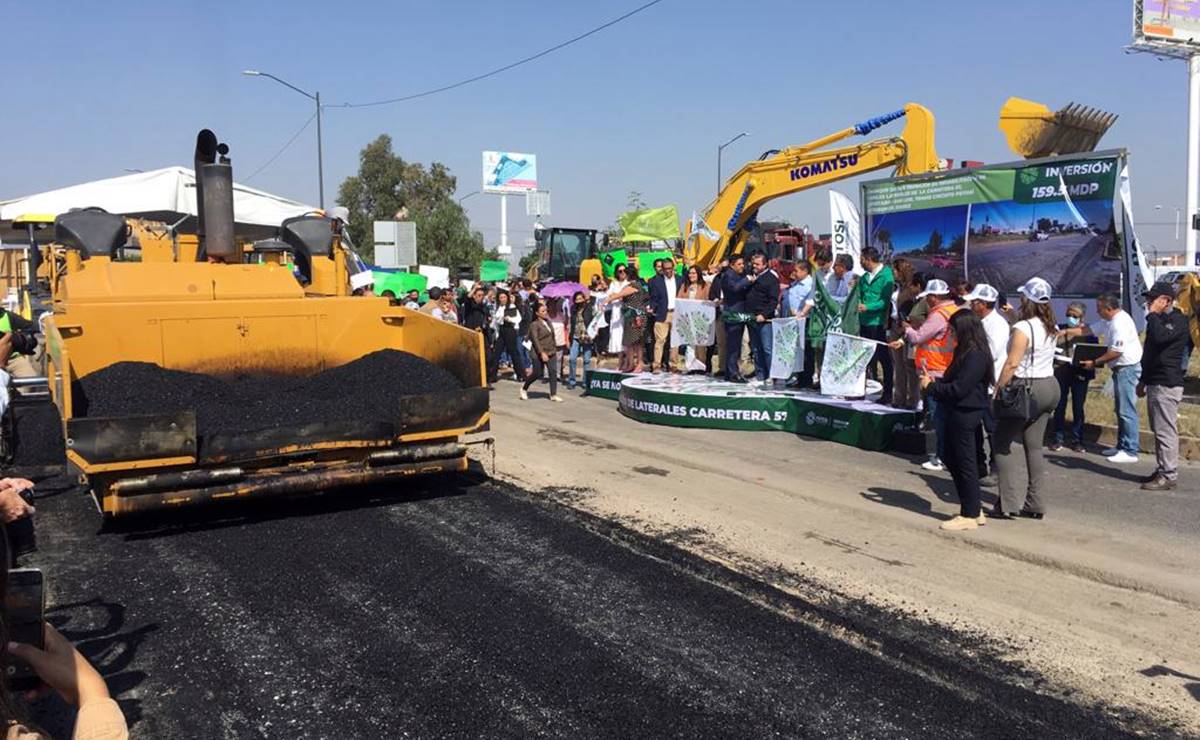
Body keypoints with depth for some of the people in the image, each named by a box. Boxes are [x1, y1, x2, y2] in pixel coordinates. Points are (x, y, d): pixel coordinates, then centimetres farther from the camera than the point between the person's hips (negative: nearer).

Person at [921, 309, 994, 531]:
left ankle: (970, 515, 9)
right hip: (957, 415, 11)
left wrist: (931, 386, -13)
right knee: (952, 461, 16)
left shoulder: (975, 356, -19)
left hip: (965, 415, -10)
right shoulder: (966, 352, 13)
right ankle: (972, 510, 25)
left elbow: (959, 388, -22)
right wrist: (935, 381, 5)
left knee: (965, 464, -1)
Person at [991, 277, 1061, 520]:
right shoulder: (1052, 328, 8)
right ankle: (1035, 503, 13)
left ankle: (1010, 502, -3)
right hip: (1050, 386, 8)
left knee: (1002, 443, 1)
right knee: (1035, 446, 12)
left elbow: (1012, 364, -20)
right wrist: (1016, 316, 27)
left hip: (1027, 389, -8)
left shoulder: (1022, 328, -15)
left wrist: (997, 390, -13)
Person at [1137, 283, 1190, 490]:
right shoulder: (1160, 320, 19)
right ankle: (1162, 470, 20)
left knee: (1166, 431, -9)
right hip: (1155, 383, 10)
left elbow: (1160, 337, -31)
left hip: (1167, 385, -10)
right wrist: (1143, 380, 25)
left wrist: (1152, 314, -17)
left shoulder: (1178, 320, -11)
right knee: (1159, 430, 13)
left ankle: (1169, 475, -7)